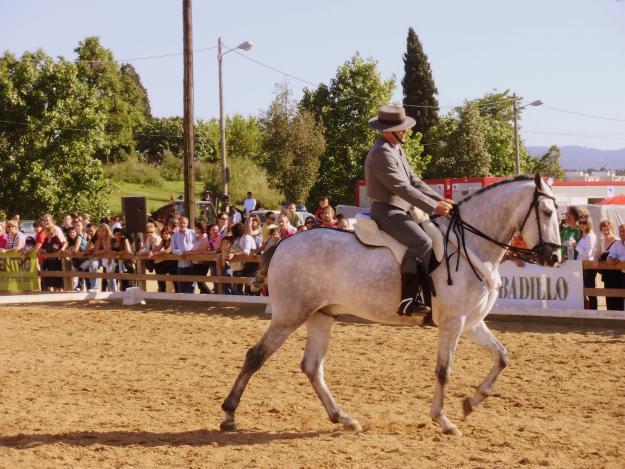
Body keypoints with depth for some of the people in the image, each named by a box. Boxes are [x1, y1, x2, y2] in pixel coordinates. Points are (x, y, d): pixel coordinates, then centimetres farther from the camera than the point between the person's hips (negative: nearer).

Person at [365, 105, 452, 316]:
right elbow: (402, 188, -22)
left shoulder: (396, 149, 15)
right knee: (422, 242, -28)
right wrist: (434, 206, -19)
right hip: (386, 211, -11)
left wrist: (440, 199, 5)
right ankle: (407, 300, -27)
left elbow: (414, 181, 17)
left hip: (401, 210, 11)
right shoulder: (382, 153, -18)